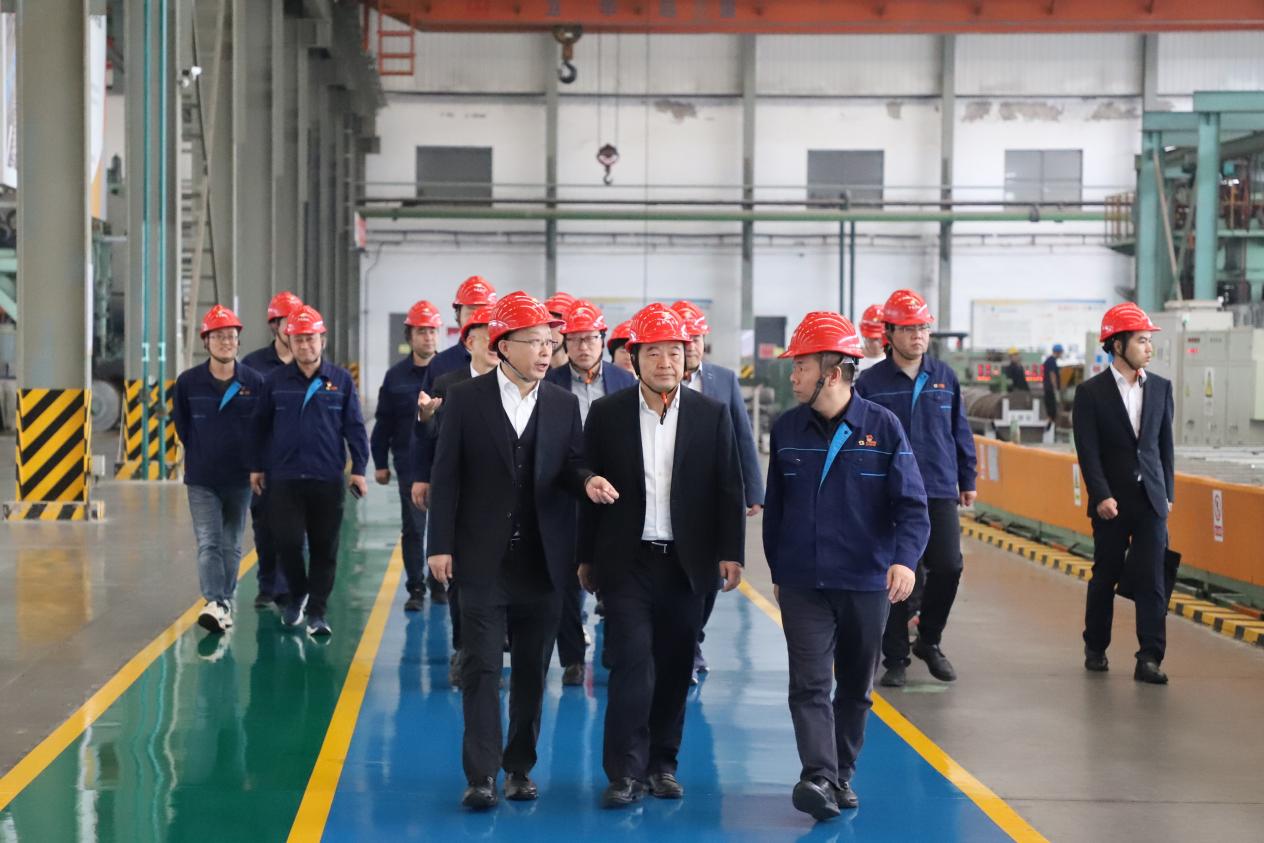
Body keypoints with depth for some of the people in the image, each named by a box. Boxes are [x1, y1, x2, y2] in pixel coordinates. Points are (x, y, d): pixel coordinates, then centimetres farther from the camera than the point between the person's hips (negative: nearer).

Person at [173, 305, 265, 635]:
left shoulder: (255, 382, -4)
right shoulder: (188, 382, -4)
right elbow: (181, 424, 9)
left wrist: (250, 461, 4)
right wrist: (200, 455, 11)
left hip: (240, 478, 1)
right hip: (201, 480, -1)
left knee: (231, 546, 11)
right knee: (208, 544, -11)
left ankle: (227, 601, 23)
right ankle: (215, 604, -19)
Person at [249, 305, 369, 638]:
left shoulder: (341, 380, 2)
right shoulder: (276, 381, 5)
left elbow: (354, 427, 4)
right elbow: (260, 425, 13)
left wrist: (359, 469, -2)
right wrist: (256, 466, 12)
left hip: (327, 479, 0)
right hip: (284, 477, 0)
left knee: (324, 548, 3)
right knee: (287, 542, -3)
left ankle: (316, 611, 13)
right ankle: (297, 595, 23)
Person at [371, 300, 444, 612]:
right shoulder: (396, 375, 3)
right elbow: (383, 423, 7)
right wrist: (380, 463, 5)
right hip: (410, 465, 1)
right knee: (413, 529, 5)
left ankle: (440, 584, 21)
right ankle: (415, 589, 13)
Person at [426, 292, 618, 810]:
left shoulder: (564, 405, 6)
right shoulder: (466, 399, -2)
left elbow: (569, 466, 6)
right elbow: (447, 476, -3)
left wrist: (588, 481, -19)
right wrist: (441, 545, -7)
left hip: (543, 562, 3)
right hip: (484, 560, -3)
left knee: (532, 670, 9)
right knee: (482, 667, -4)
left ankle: (520, 767, 20)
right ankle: (482, 775, -2)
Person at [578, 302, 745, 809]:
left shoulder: (712, 415, 3)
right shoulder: (607, 414, 1)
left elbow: (729, 489, 4)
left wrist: (731, 552, -1)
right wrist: (586, 557, 4)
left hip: (686, 563, 2)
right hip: (626, 562, -2)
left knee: (674, 668, 7)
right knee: (632, 663, -8)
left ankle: (662, 763, 20)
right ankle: (625, 772, -5)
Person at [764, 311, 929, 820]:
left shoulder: (883, 427, -6)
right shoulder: (787, 429, 2)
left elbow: (912, 505, -8)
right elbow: (774, 507, 11)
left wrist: (905, 559, -24)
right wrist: (777, 572, 14)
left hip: (867, 583, -1)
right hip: (802, 583, 1)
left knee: (856, 687, 11)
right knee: (810, 684, -10)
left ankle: (843, 775, 24)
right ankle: (819, 779, -16)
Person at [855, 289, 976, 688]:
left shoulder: (944, 376, 6)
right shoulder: (871, 382, -2)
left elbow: (960, 431, 13)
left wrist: (967, 480, 14)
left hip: (939, 491, 2)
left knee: (948, 567, -5)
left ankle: (929, 641, 19)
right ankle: (895, 659, 13)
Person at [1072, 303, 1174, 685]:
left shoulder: (1161, 387, 7)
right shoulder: (1091, 392, -4)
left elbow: (1165, 445, 11)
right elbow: (1088, 452, -8)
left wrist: (1168, 493, 8)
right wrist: (1102, 496, -15)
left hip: (1151, 499, 2)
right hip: (1111, 502, -2)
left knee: (1151, 578, -5)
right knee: (1105, 575, 9)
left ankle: (1150, 659, -6)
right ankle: (1095, 649, 25)